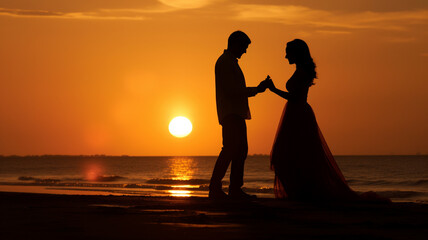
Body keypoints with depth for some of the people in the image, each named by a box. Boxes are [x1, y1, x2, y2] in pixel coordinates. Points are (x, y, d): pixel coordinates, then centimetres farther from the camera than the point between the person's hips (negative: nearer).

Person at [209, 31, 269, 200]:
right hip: (230, 114, -11)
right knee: (230, 148, -16)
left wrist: (256, 89, 14)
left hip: (236, 113, 11)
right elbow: (231, 91, -17)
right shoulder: (224, 62, -9)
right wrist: (255, 90, -11)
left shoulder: (231, 62, 23)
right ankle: (215, 188, -16)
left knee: (241, 149, 8)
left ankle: (235, 190, 9)